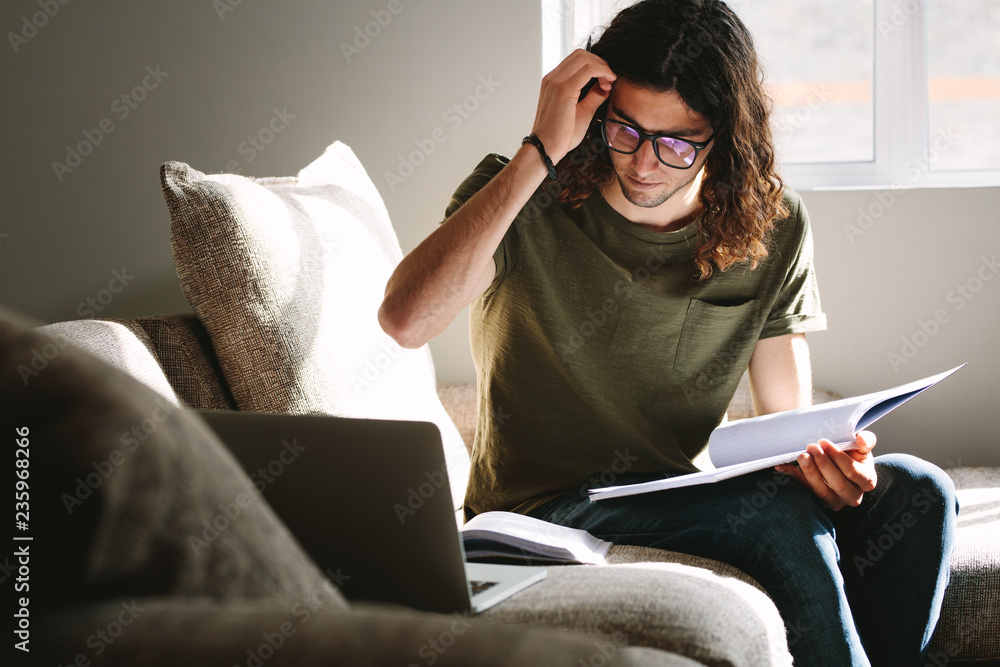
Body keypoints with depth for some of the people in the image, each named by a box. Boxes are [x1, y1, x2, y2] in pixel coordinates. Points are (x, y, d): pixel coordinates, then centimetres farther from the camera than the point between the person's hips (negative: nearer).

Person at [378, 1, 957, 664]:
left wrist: (825, 457, -23)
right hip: (547, 504, -4)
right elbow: (405, 319, -31)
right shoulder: (523, 200, -11)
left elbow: (789, 416, 3)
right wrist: (541, 152, -29)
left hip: (689, 493, 5)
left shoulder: (772, 225, 0)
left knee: (916, 492, -16)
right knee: (784, 515, -29)